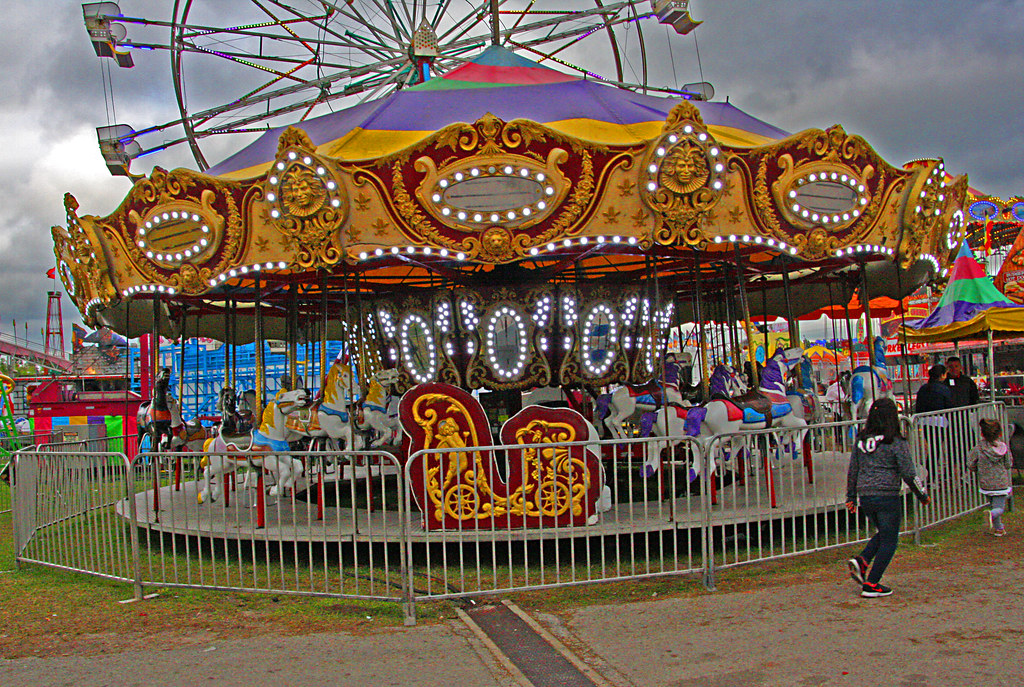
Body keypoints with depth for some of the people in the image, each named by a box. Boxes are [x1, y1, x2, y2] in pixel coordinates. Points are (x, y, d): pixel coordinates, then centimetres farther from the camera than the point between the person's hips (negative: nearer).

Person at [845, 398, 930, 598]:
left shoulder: (861, 440, 5)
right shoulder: (896, 442, -9)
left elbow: (852, 470, 10)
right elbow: (908, 474, -7)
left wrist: (851, 497, 19)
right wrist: (922, 495, 7)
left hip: (865, 497, 6)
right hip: (887, 497, -6)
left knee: (884, 534, 24)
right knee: (889, 540, 7)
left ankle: (861, 561, 3)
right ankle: (871, 585, 3)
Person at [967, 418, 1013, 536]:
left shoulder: (978, 449, -13)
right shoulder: (1004, 447, -9)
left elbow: (970, 465, -8)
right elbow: (1009, 465, -1)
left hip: (986, 484, 1)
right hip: (1001, 483, -1)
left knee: (993, 504, 21)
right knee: (999, 508, 4)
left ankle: (999, 528, 23)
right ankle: (991, 514, -29)